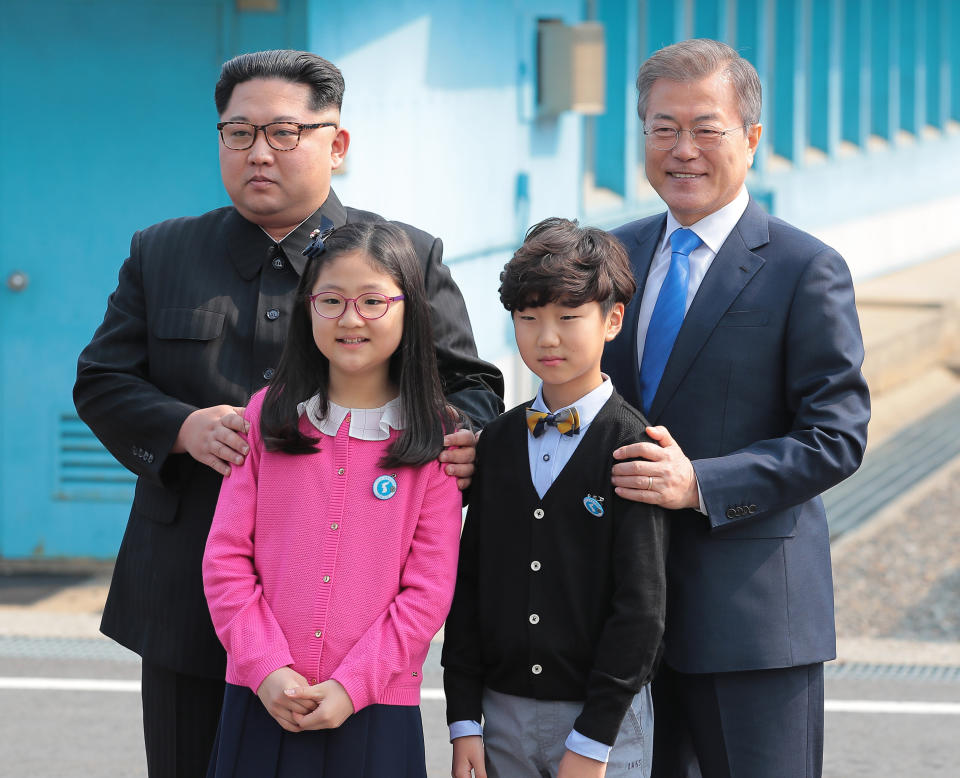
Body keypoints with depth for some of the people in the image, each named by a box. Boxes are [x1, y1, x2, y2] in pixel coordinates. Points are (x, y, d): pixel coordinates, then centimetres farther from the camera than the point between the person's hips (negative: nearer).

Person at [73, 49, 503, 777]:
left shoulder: (410, 260, 6)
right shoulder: (160, 254, 11)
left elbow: (470, 387, 7)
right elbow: (101, 382, 8)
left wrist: (463, 440, -17)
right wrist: (183, 428, -12)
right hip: (189, 608, 2)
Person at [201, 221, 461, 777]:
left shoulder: (433, 440, 0)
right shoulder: (267, 416, 5)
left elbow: (429, 589, -3)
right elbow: (227, 556, 2)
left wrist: (352, 686, -11)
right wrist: (267, 669, -8)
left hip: (375, 710, -1)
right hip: (263, 702, 1)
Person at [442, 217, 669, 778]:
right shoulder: (498, 442, 8)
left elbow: (641, 605, -11)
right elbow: (468, 584, 8)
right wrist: (464, 720, 2)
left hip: (606, 723, -4)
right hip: (504, 714, 4)